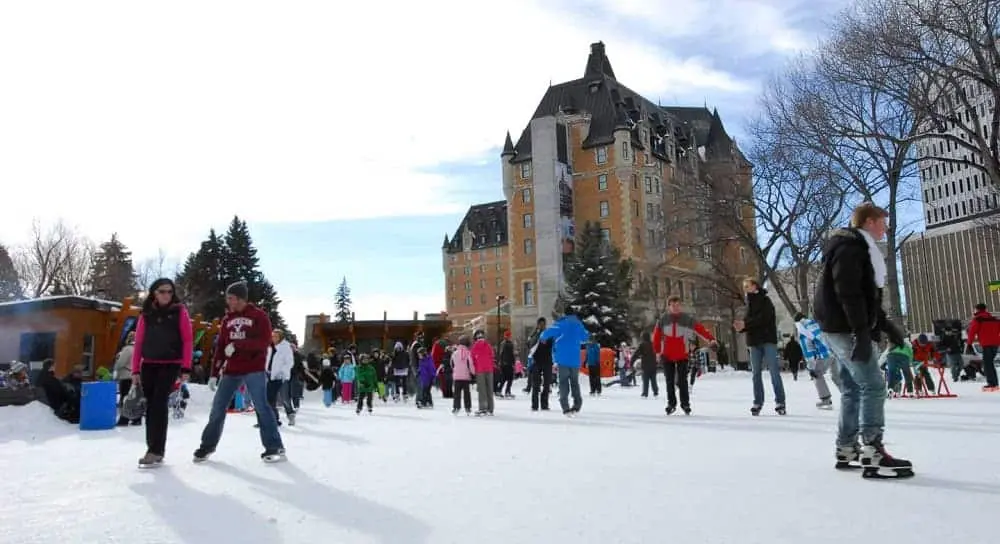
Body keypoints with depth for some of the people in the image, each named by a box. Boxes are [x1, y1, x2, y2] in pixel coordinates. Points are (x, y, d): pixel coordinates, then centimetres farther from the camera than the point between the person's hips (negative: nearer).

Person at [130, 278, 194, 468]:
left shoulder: (180, 311, 1)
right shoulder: (146, 313, 9)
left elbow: (188, 340, -2)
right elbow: (139, 342, 9)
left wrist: (186, 367, -8)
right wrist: (135, 369, 4)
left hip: (171, 365, -4)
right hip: (148, 365, 4)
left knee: (159, 404, -12)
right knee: (151, 405, 6)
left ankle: (156, 451, -11)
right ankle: (153, 448, 15)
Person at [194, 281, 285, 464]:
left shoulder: (258, 316, -4)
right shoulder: (227, 319, 13)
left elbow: (264, 342, -15)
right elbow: (220, 348, 14)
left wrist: (236, 345, -20)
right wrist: (214, 374, 10)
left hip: (254, 370, -5)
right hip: (231, 371, 6)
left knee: (261, 406, -10)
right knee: (218, 407, 5)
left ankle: (275, 448, -4)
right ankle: (207, 446, 21)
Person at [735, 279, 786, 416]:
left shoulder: (765, 300, -2)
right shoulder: (749, 303, 18)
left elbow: (763, 318, -17)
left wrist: (745, 324, -19)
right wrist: (741, 327, -5)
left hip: (768, 339, -7)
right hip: (754, 342, 7)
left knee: (774, 371, -8)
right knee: (756, 373, 5)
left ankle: (780, 402, -6)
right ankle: (758, 402, 9)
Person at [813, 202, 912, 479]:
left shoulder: (860, 248, 22)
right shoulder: (850, 246, -12)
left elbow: (867, 295, 26)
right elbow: (848, 292, -23)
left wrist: (886, 325, 22)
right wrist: (862, 332, -27)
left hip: (847, 328, 11)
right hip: (845, 328, -11)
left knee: (853, 388, 12)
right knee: (873, 385, -11)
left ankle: (847, 450, 18)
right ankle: (873, 454, -11)